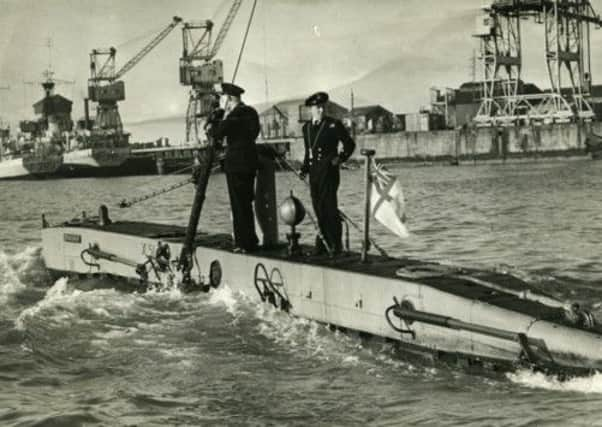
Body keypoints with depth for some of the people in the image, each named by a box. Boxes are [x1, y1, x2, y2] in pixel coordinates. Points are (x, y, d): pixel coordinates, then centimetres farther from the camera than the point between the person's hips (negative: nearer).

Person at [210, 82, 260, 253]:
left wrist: (223, 117, 0)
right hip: (250, 162, 9)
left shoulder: (234, 115, -17)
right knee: (246, 203, 17)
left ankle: (244, 243, -2)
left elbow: (217, 134, -12)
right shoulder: (251, 112, 10)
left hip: (236, 164, -9)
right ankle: (250, 240, 24)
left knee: (239, 205, -3)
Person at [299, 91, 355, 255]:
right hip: (314, 173, 5)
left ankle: (336, 244, -4)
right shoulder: (307, 127, 15)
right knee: (319, 209, 5)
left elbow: (349, 144, 4)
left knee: (329, 207, -9)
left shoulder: (334, 124, -1)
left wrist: (340, 158, -9)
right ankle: (323, 243, 11)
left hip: (329, 171, -5)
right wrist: (304, 169, 10)